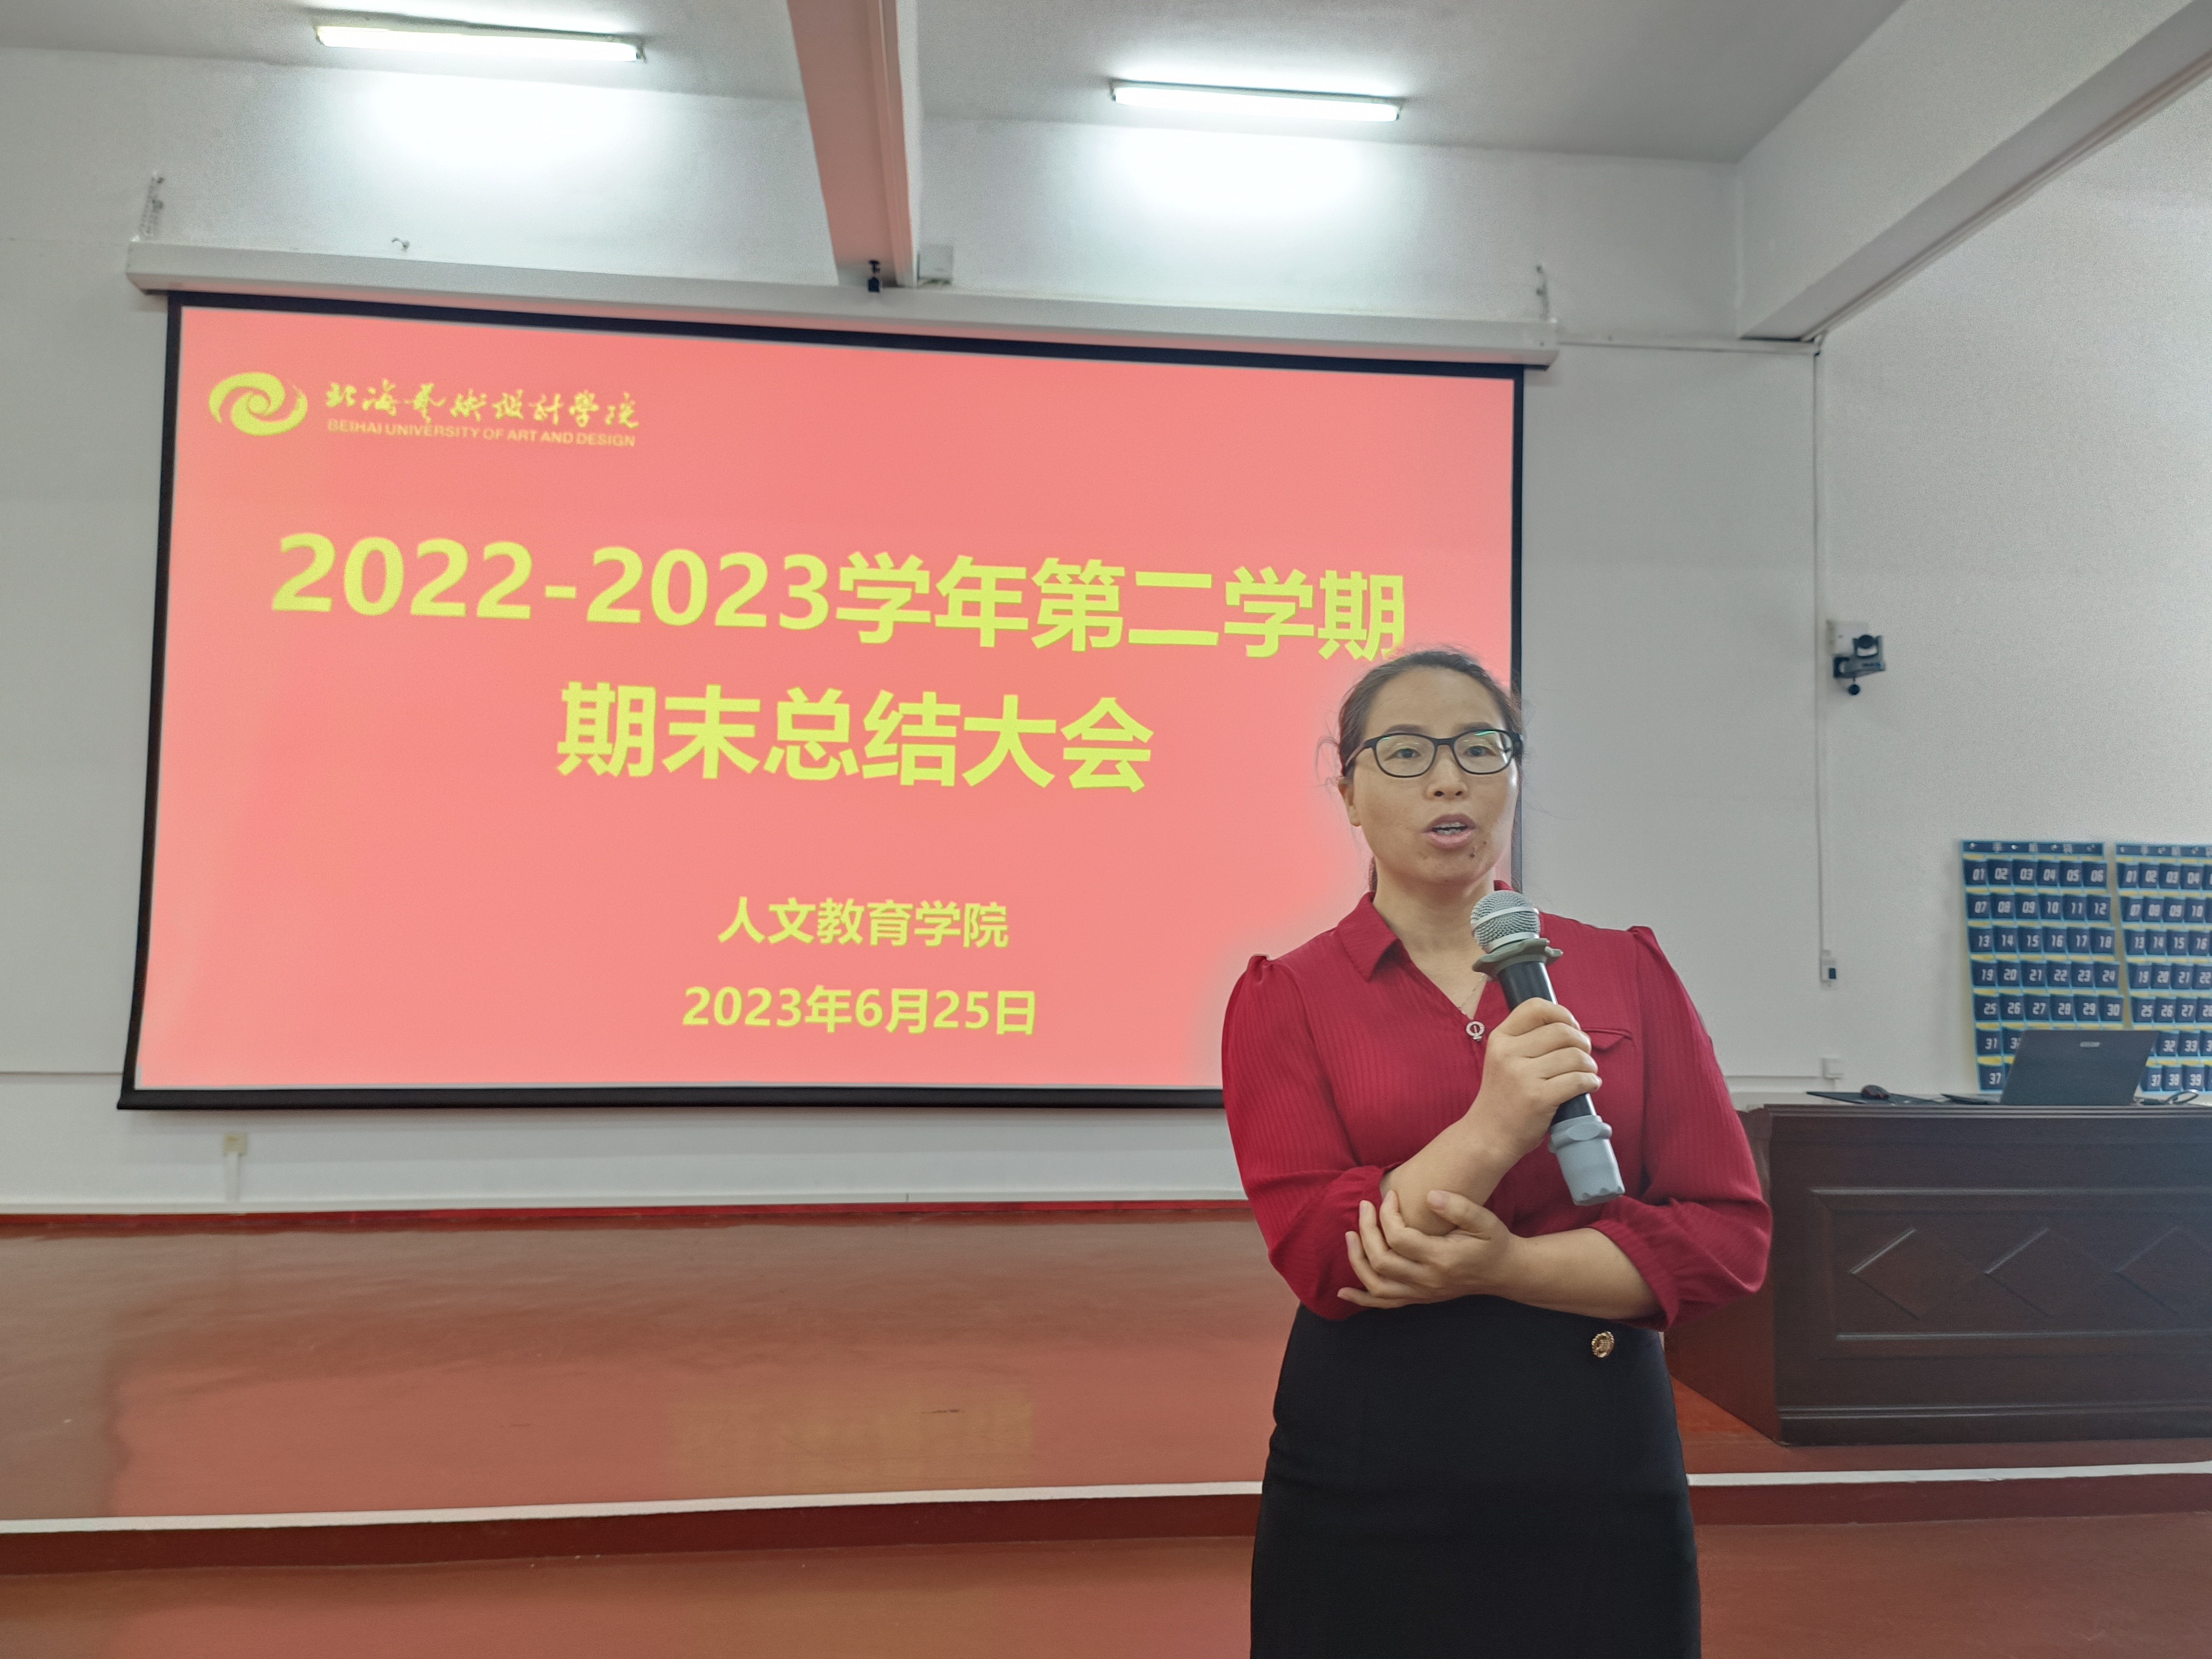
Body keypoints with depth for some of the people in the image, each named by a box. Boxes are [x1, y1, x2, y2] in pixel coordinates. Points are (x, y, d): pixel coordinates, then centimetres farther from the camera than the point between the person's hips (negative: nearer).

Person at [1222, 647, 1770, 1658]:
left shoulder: (1624, 971, 2)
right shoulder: (1286, 998, -3)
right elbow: (1319, 1253, -11)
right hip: (1369, 1470, -1)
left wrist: (1501, 1267, -17)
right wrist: (1495, 1128, -25)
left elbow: (1727, 1231, -3)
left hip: (1603, 1458, 2)